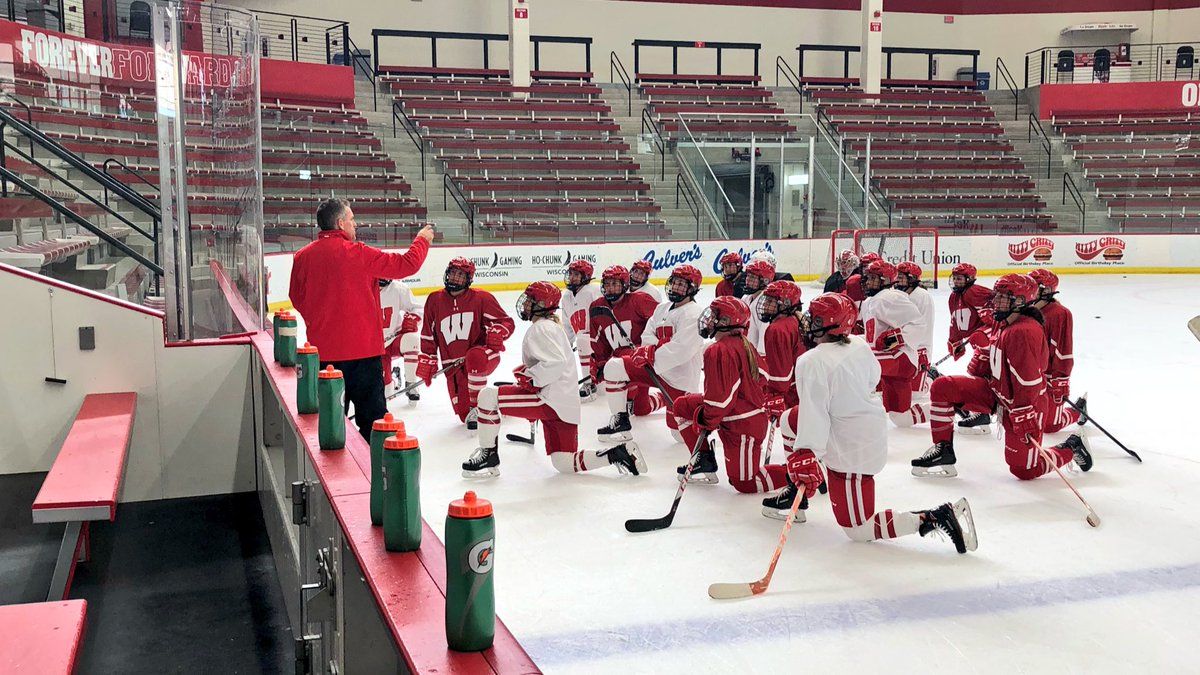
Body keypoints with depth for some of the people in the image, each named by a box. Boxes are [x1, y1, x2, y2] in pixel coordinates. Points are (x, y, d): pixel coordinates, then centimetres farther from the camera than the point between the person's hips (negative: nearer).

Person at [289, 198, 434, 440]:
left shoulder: (302, 257, 0)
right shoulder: (356, 253, -13)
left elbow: (297, 299, 12)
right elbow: (407, 265, -7)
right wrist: (422, 240, 12)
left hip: (322, 350, 5)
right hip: (362, 349, -4)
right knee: (371, 414, 6)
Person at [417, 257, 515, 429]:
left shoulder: (481, 298, -4)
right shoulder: (434, 300, 5)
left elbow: (506, 321, -3)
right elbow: (428, 335, 13)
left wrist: (497, 333, -24)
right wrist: (426, 362, 10)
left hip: (484, 357, -4)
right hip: (453, 366, 4)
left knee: (474, 357, -41)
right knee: (463, 413, -1)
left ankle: (478, 407, -25)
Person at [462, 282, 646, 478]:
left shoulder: (541, 328, -8)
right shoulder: (552, 326, 25)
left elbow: (557, 361, -23)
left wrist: (529, 378, -17)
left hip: (552, 401, -10)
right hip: (564, 407, 10)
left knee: (488, 396, -12)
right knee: (564, 464, 9)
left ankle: (488, 455, -4)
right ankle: (617, 455, 0)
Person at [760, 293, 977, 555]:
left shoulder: (811, 363, -24)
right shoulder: (859, 346, -2)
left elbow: (813, 413, -30)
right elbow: (872, 379, 16)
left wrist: (804, 457, -32)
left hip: (850, 453, -9)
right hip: (874, 432, 9)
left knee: (858, 530, 1)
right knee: (791, 421, 22)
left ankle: (934, 519, -12)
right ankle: (797, 492, 32)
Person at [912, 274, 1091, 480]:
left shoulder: (1024, 331, -26)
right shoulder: (1004, 323, 5)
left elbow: (1028, 380, -29)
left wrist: (1023, 415, -30)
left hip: (1019, 402, -9)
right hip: (996, 389, 9)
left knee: (1023, 469, -2)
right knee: (941, 387, -4)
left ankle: (1071, 448, 23)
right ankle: (943, 450, 3)